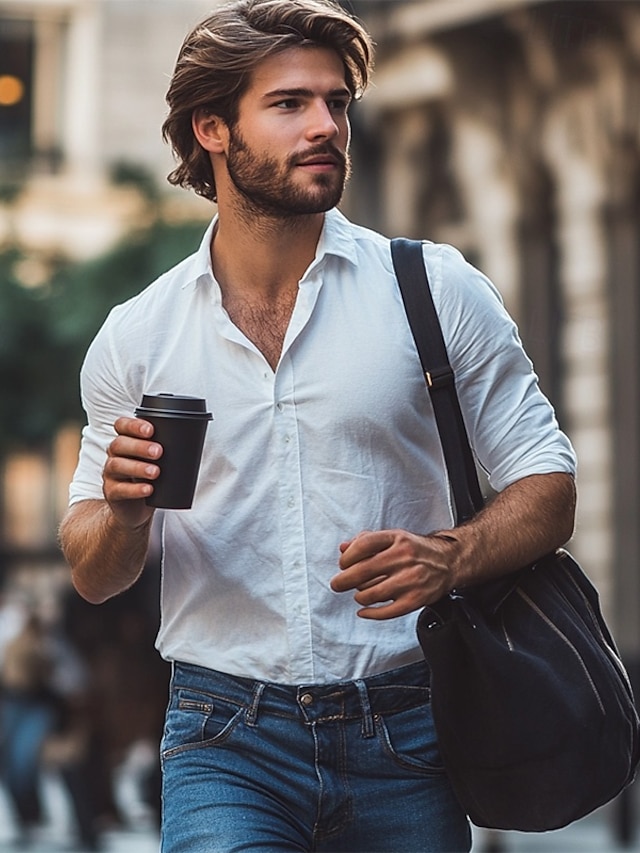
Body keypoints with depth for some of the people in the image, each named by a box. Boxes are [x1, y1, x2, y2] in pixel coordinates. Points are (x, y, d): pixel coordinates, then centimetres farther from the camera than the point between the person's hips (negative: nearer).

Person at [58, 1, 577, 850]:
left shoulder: (438, 291, 1)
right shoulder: (138, 335, 5)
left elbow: (546, 487, 3)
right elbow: (93, 576, 11)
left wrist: (450, 556, -17)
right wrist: (123, 513, -12)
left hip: (403, 738, 1)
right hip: (226, 737, 0)